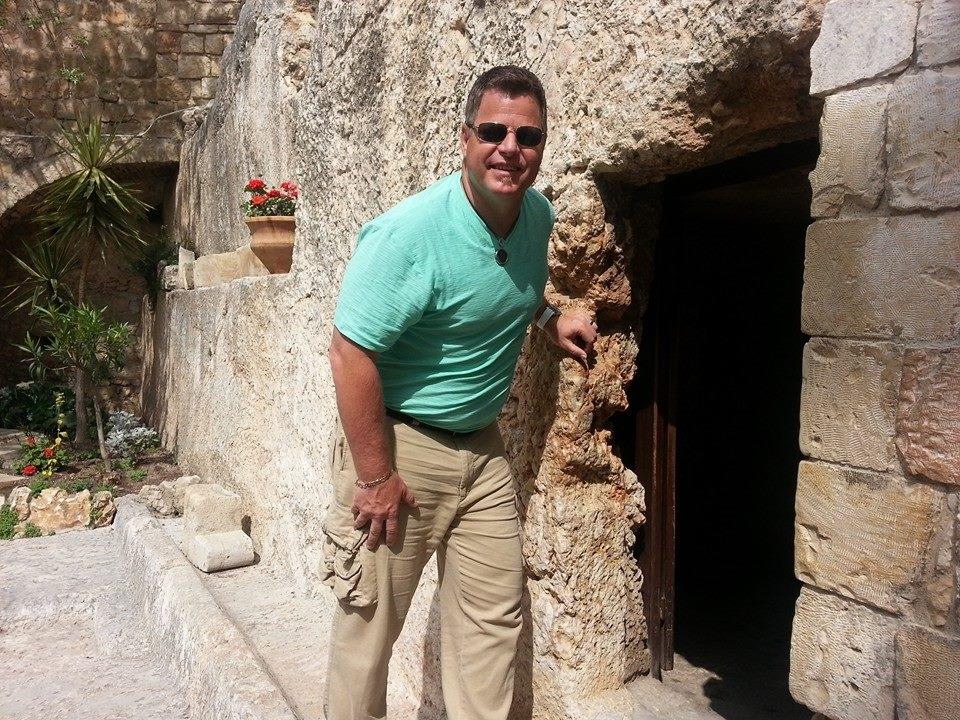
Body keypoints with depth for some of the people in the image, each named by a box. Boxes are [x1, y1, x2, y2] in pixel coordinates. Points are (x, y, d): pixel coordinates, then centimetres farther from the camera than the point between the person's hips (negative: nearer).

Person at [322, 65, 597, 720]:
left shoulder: (539, 216, 2)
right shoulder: (408, 232, -21)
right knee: (370, 622, 6)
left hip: (482, 446, 7)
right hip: (398, 443, -6)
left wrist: (547, 315, 6)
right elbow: (352, 354, -22)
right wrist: (375, 477, -19)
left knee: (494, 619, 13)